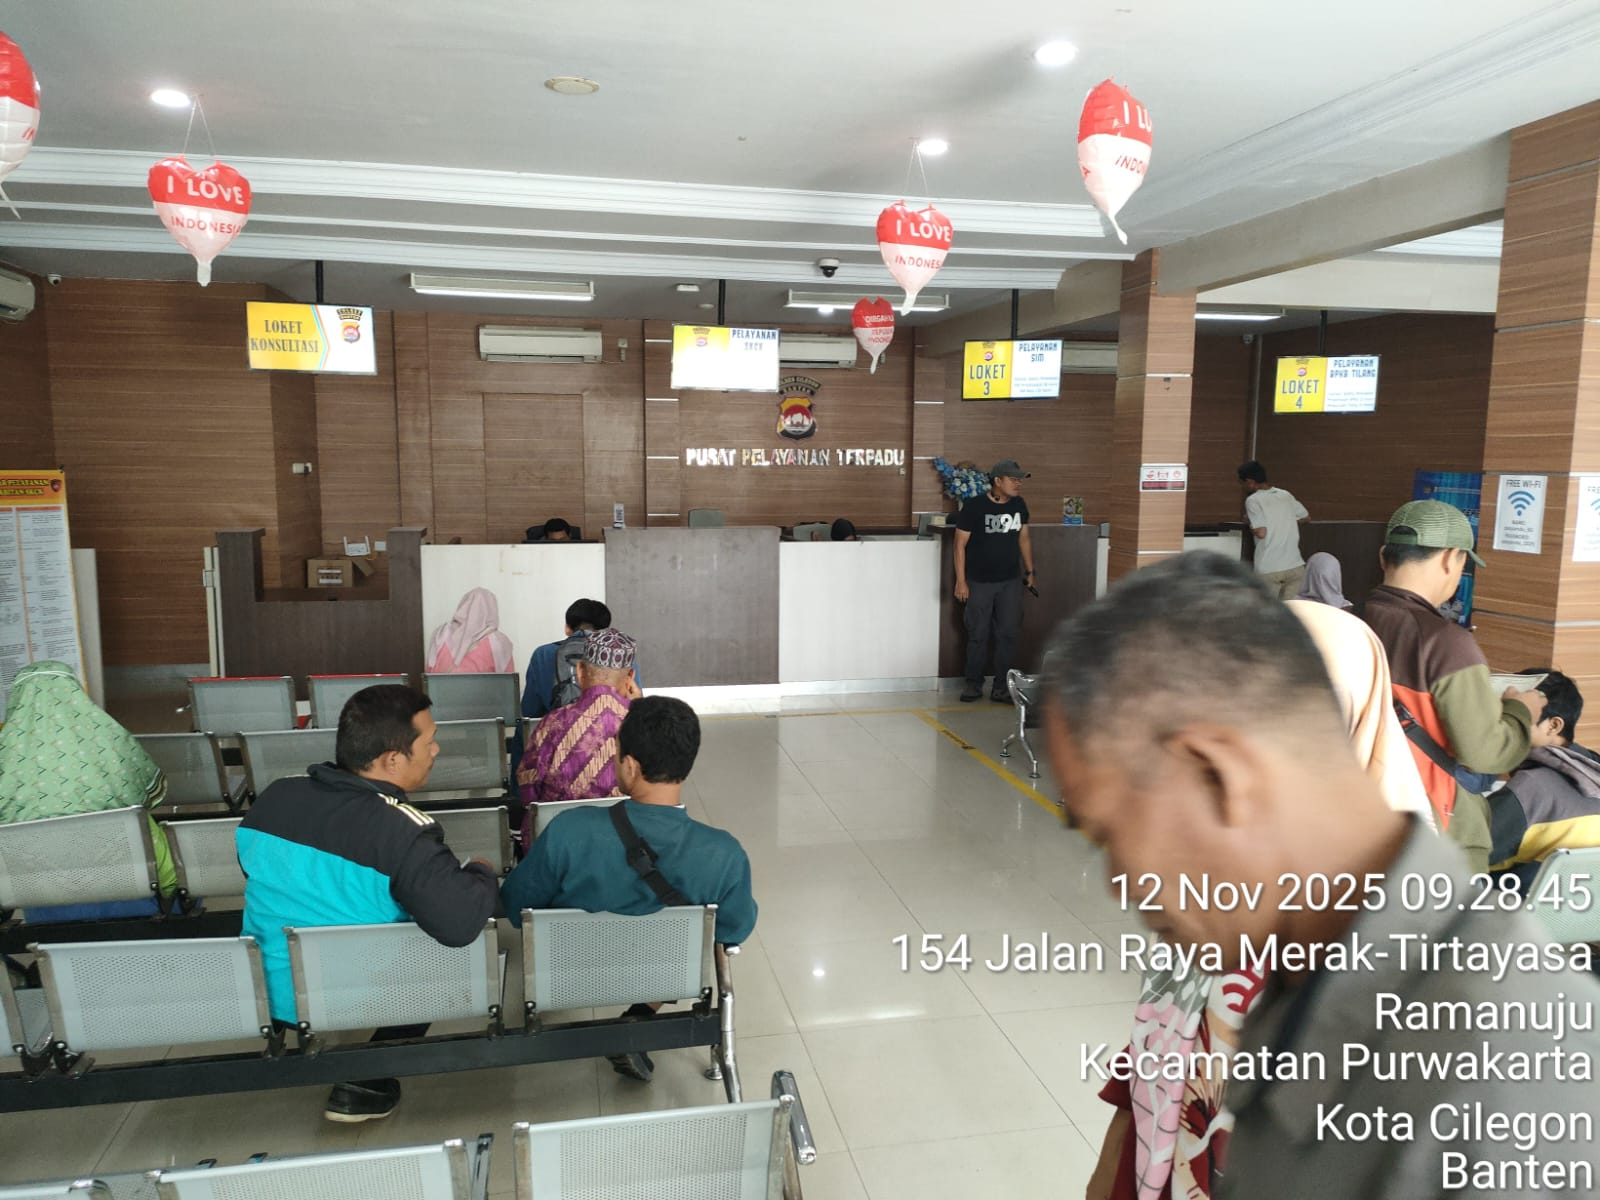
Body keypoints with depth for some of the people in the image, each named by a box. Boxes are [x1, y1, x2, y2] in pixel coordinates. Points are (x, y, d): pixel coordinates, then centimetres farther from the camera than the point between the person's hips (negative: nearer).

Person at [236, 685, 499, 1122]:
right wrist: (483, 874, -14)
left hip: (265, 992, 7)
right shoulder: (402, 831, -27)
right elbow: (461, 923, -35)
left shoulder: (271, 797, -6)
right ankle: (365, 1084, 10)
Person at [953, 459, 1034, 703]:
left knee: (1008, 635, 3)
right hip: (979, 582, -4)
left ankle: (1001, 688, 11)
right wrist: (960, 581, -11)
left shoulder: (1019, 504, 3)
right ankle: (974, 685, 19)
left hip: (1011, 582, 4)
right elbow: (960, 544, -8)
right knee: (977, 635, 4)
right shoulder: (974, 506, -12)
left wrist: (1029, 570, 14)